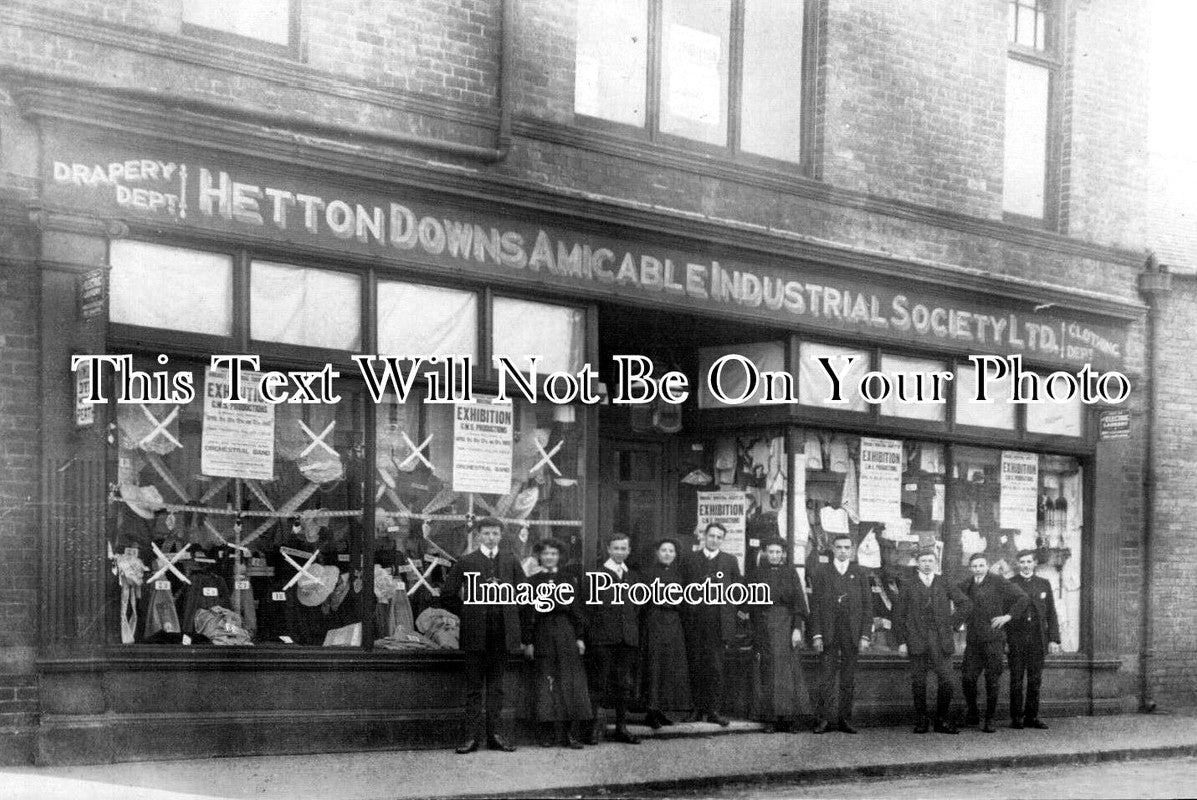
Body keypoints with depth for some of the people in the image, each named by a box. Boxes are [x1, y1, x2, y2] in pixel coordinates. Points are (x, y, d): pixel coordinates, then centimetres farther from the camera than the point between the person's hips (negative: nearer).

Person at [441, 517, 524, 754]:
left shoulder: (510, 562, 11)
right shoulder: (466, 562, 2)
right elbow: (446, 594, 3)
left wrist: (508, 591, -1)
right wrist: (467, 603, -2)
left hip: (502, 632, 2)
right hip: (475, 632, -2)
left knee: (496, 684, 8)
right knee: (474, 686, 1)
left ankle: (493, 734, 12)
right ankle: (472, 736, 2)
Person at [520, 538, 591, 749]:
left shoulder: (568, 580, 10)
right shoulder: (532, 582, 4)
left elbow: (576, 611, 9)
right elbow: (527, 614, 2)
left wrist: (579, 637, 2)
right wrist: (528, 642, -5)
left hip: (566, 633, 2)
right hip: (542, 635, -2)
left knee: (570, 682, -2)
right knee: (547, 682, -3)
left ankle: (568, 733, 1)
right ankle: (554, 730, 1)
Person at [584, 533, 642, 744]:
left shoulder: (633, 577, 16)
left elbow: (636, 609, 17)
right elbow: (588, 608, -3)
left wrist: (636, 635, 8)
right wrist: (587, 635, -8)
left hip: (628, 638, 4)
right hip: (602, 637, -4)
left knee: (623, 684, 8)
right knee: (598, 682, -3)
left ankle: (621, 728, 14)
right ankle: (593, 727, 1)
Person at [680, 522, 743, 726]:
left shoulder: (730, 561, 9)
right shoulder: (689, 560, 10)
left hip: (718, 622, -1)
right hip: (694, 622, 1)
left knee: (715, 666, -4)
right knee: (696, 665, 3)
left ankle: (714, 709, -1)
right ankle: (698, 707, 10)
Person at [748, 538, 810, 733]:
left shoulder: (790, 572, 6)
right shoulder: (757, 574, 10)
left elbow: (798, 600, -1)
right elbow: (752, 605, 11)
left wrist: (797, 628, -12)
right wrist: (755, 640, 8)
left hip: (786, 623, -2)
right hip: (764, 627, 2)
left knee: (786, 668, -9)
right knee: (768, 671, -1)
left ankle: (788, 717, -9)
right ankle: (772, 719, -1)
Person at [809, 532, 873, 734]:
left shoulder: (860, 573, 10)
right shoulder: (821, 572, 8)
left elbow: (867, 605, 6)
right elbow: (815, 604, 4)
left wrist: (865, 635, -2)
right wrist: (816, 634, -5)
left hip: (852, 634, 1)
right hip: (828, 633, -1)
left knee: (849, 679, 4)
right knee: (826, 678, -3)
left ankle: (844, 719, 10)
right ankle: (824, 719, 0)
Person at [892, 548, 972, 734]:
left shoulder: (944, 585, 10)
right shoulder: (907, 585, 5)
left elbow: (966, 603, 16)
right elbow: (899, 614, 3)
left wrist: (953, 623, 6)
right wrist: (901, 641, -4)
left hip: (941, 641, 1)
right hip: (916, 640, -1)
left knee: (945, 681, -4)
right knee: (918, 683, 0)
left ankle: (942, 721, 6)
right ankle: (921, 722, 8)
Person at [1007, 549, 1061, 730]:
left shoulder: (1044, 584, 12)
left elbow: (1051, 613, 11)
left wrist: (1054, 639, 2)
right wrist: (1002, 639, -4)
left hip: (1038, 639, 2)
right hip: (1016, 638, -2)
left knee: (1035, 680, 3)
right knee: (1016, 679, -1)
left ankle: (1032, 716, 10)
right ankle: (1016, 717, 5)